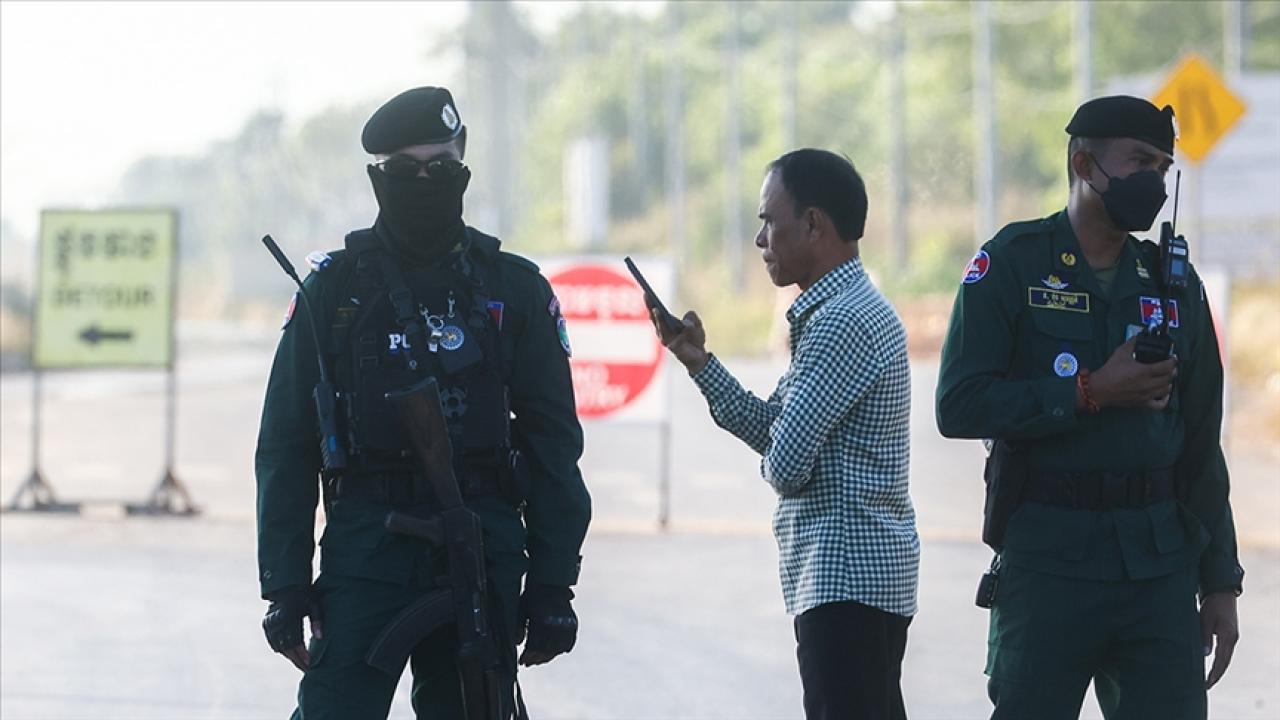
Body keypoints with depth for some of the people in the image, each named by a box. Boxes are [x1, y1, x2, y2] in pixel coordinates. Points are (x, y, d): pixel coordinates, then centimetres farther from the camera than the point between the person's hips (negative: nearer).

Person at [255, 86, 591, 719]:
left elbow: (554, 443, 9)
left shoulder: (514, 289, 8)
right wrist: (284, 584, -1)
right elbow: (285, 446, 6)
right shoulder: (335, 287, 6)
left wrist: (553, 584, 2)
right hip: (366, 547, -1)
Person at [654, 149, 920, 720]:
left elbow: (786, 464, -20)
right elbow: (774, 430, 17)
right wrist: (700, 362, 12)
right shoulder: (850, 309, 18)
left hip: (846, 579, -11)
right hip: (867, 568, 11)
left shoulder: (842, 323, -16)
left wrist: (773, 467, 2)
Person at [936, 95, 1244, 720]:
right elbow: (959, 406, -10)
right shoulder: (1011, 264, -1)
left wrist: (1220, 584, 10)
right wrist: (1091, 393, -14)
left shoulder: (1174, 285, 12)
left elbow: (1201, 447, 14)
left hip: (1158, 559, 4)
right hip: (1047, 556, -4)